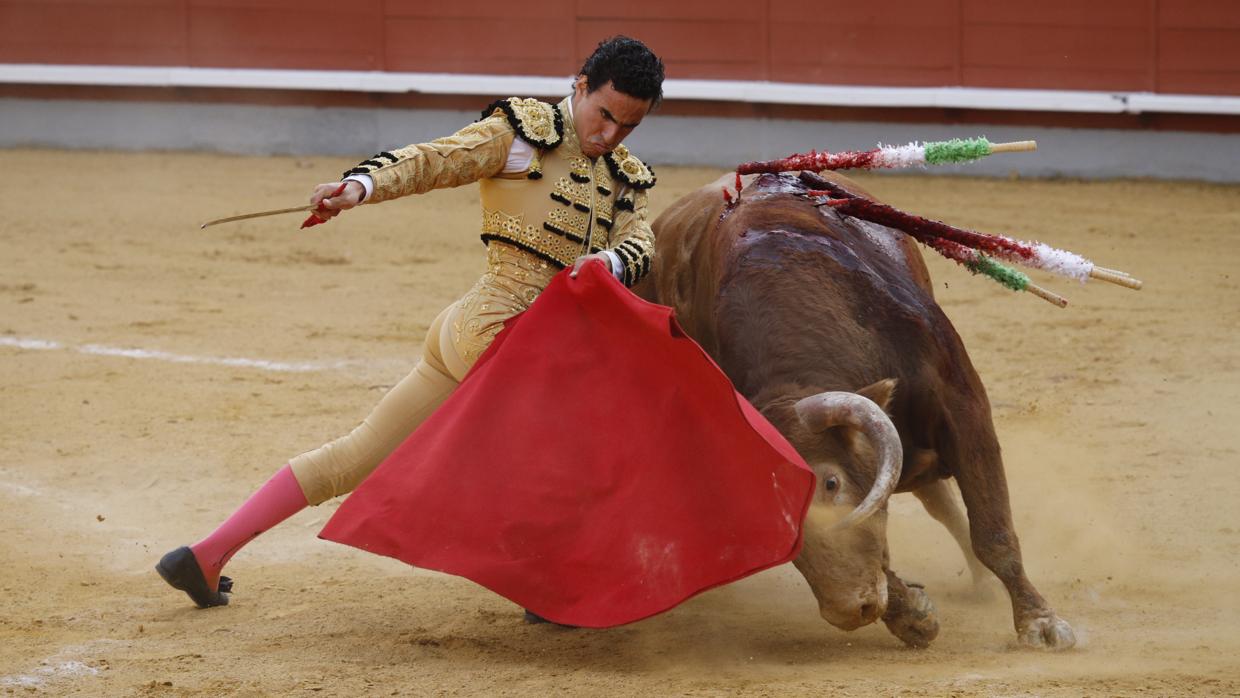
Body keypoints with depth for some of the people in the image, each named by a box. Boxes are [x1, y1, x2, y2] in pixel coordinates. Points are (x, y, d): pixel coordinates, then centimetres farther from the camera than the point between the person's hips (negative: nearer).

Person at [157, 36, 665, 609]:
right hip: (494, 331, -8)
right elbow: (432, 160, -13)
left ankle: (204, 557, 13)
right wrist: (360, 185, -33)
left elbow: (640, 246, 2)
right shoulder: (522, 132, -3)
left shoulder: (624, 181, 17)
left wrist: (609, 262, -23)